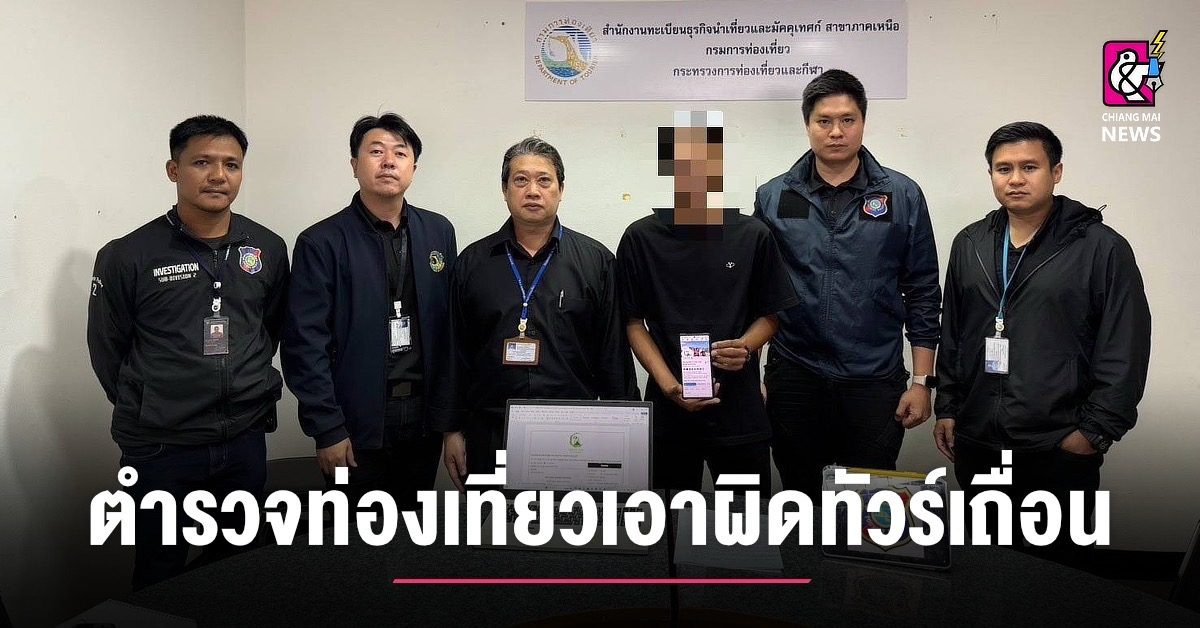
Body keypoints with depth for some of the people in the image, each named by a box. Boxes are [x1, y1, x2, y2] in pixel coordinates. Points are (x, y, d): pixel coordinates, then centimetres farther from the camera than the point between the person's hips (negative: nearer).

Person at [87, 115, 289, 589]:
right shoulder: (127, 257, -10)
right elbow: (106, 351, -1)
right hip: (159, 448, -3)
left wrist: (248, 388, 8)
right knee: (160, 576, 15)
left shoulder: (268, 249, 0)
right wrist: (147, 411, 5)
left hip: (246, 441, 3)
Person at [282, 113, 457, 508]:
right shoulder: (322, 243, -6)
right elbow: (305, 343, -9)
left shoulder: (439, 232, 6)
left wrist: (449, 409, 2)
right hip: (357, 423, -3)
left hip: (425, 416, 4)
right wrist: (327, 430, -11)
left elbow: (452, 327, 6)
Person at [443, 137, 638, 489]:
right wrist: (453, 430, 5)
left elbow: (614, 352, 2)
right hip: (489, 433, 1)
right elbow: (456, 351, 7)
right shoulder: (473, 262, 6)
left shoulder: (595, 261, 3)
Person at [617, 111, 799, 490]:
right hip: (669, 411, 0)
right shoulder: (640, 239, 0)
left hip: (739, 410, 1)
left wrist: (745, 346, -12)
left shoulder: (753, 236, 2)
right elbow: (634, 322, 2)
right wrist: (668, 384, -11)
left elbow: (769, 316, 9)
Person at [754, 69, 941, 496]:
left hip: (875, 382, 0)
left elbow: (923, 294, 4)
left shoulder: (902, 196, 2)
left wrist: (922, 381, 1)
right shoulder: (773, 197, 3)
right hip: (794, 378, 1)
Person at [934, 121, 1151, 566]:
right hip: (977, 445, 4)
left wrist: (1097, 430, -9)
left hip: (1060, 449, -4)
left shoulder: (1102, 248, -5)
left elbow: (1125, 350, -7)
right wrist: (947, 408, 11)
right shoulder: (969, 245, 10)